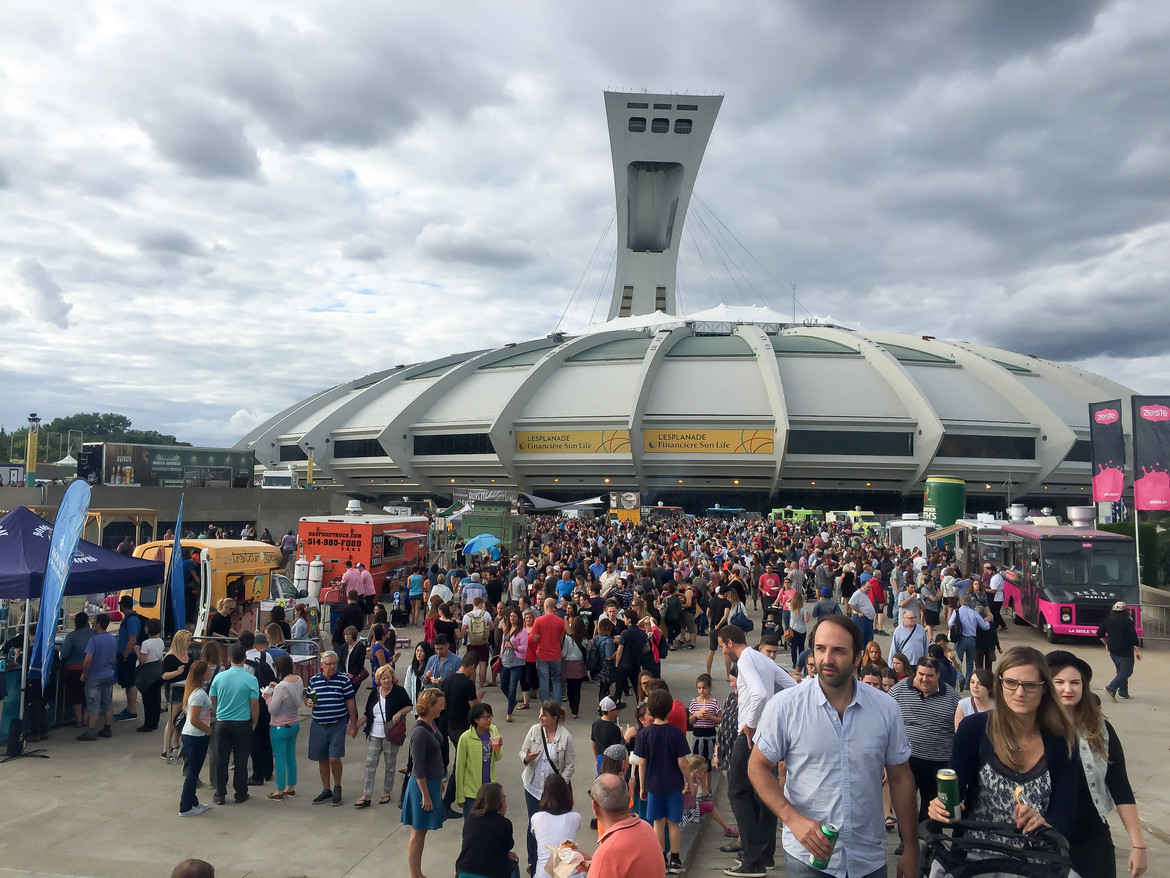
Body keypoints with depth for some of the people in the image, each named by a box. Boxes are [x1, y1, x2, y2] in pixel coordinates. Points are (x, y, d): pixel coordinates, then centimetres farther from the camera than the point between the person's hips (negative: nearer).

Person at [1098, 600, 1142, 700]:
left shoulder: (1107, 620, 5)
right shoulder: (1127, 621, -13)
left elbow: (1100, 634, 13)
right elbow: (1133, 637, -15)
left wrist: (1107, 643, 26)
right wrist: (1138, 650, -6)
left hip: (1113, 651, 7)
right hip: (1125, 651, -7)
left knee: (1121, 671, 19)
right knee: (1126, 672, -1)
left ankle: (1123, 692, 20)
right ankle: (1110, 688, -15)